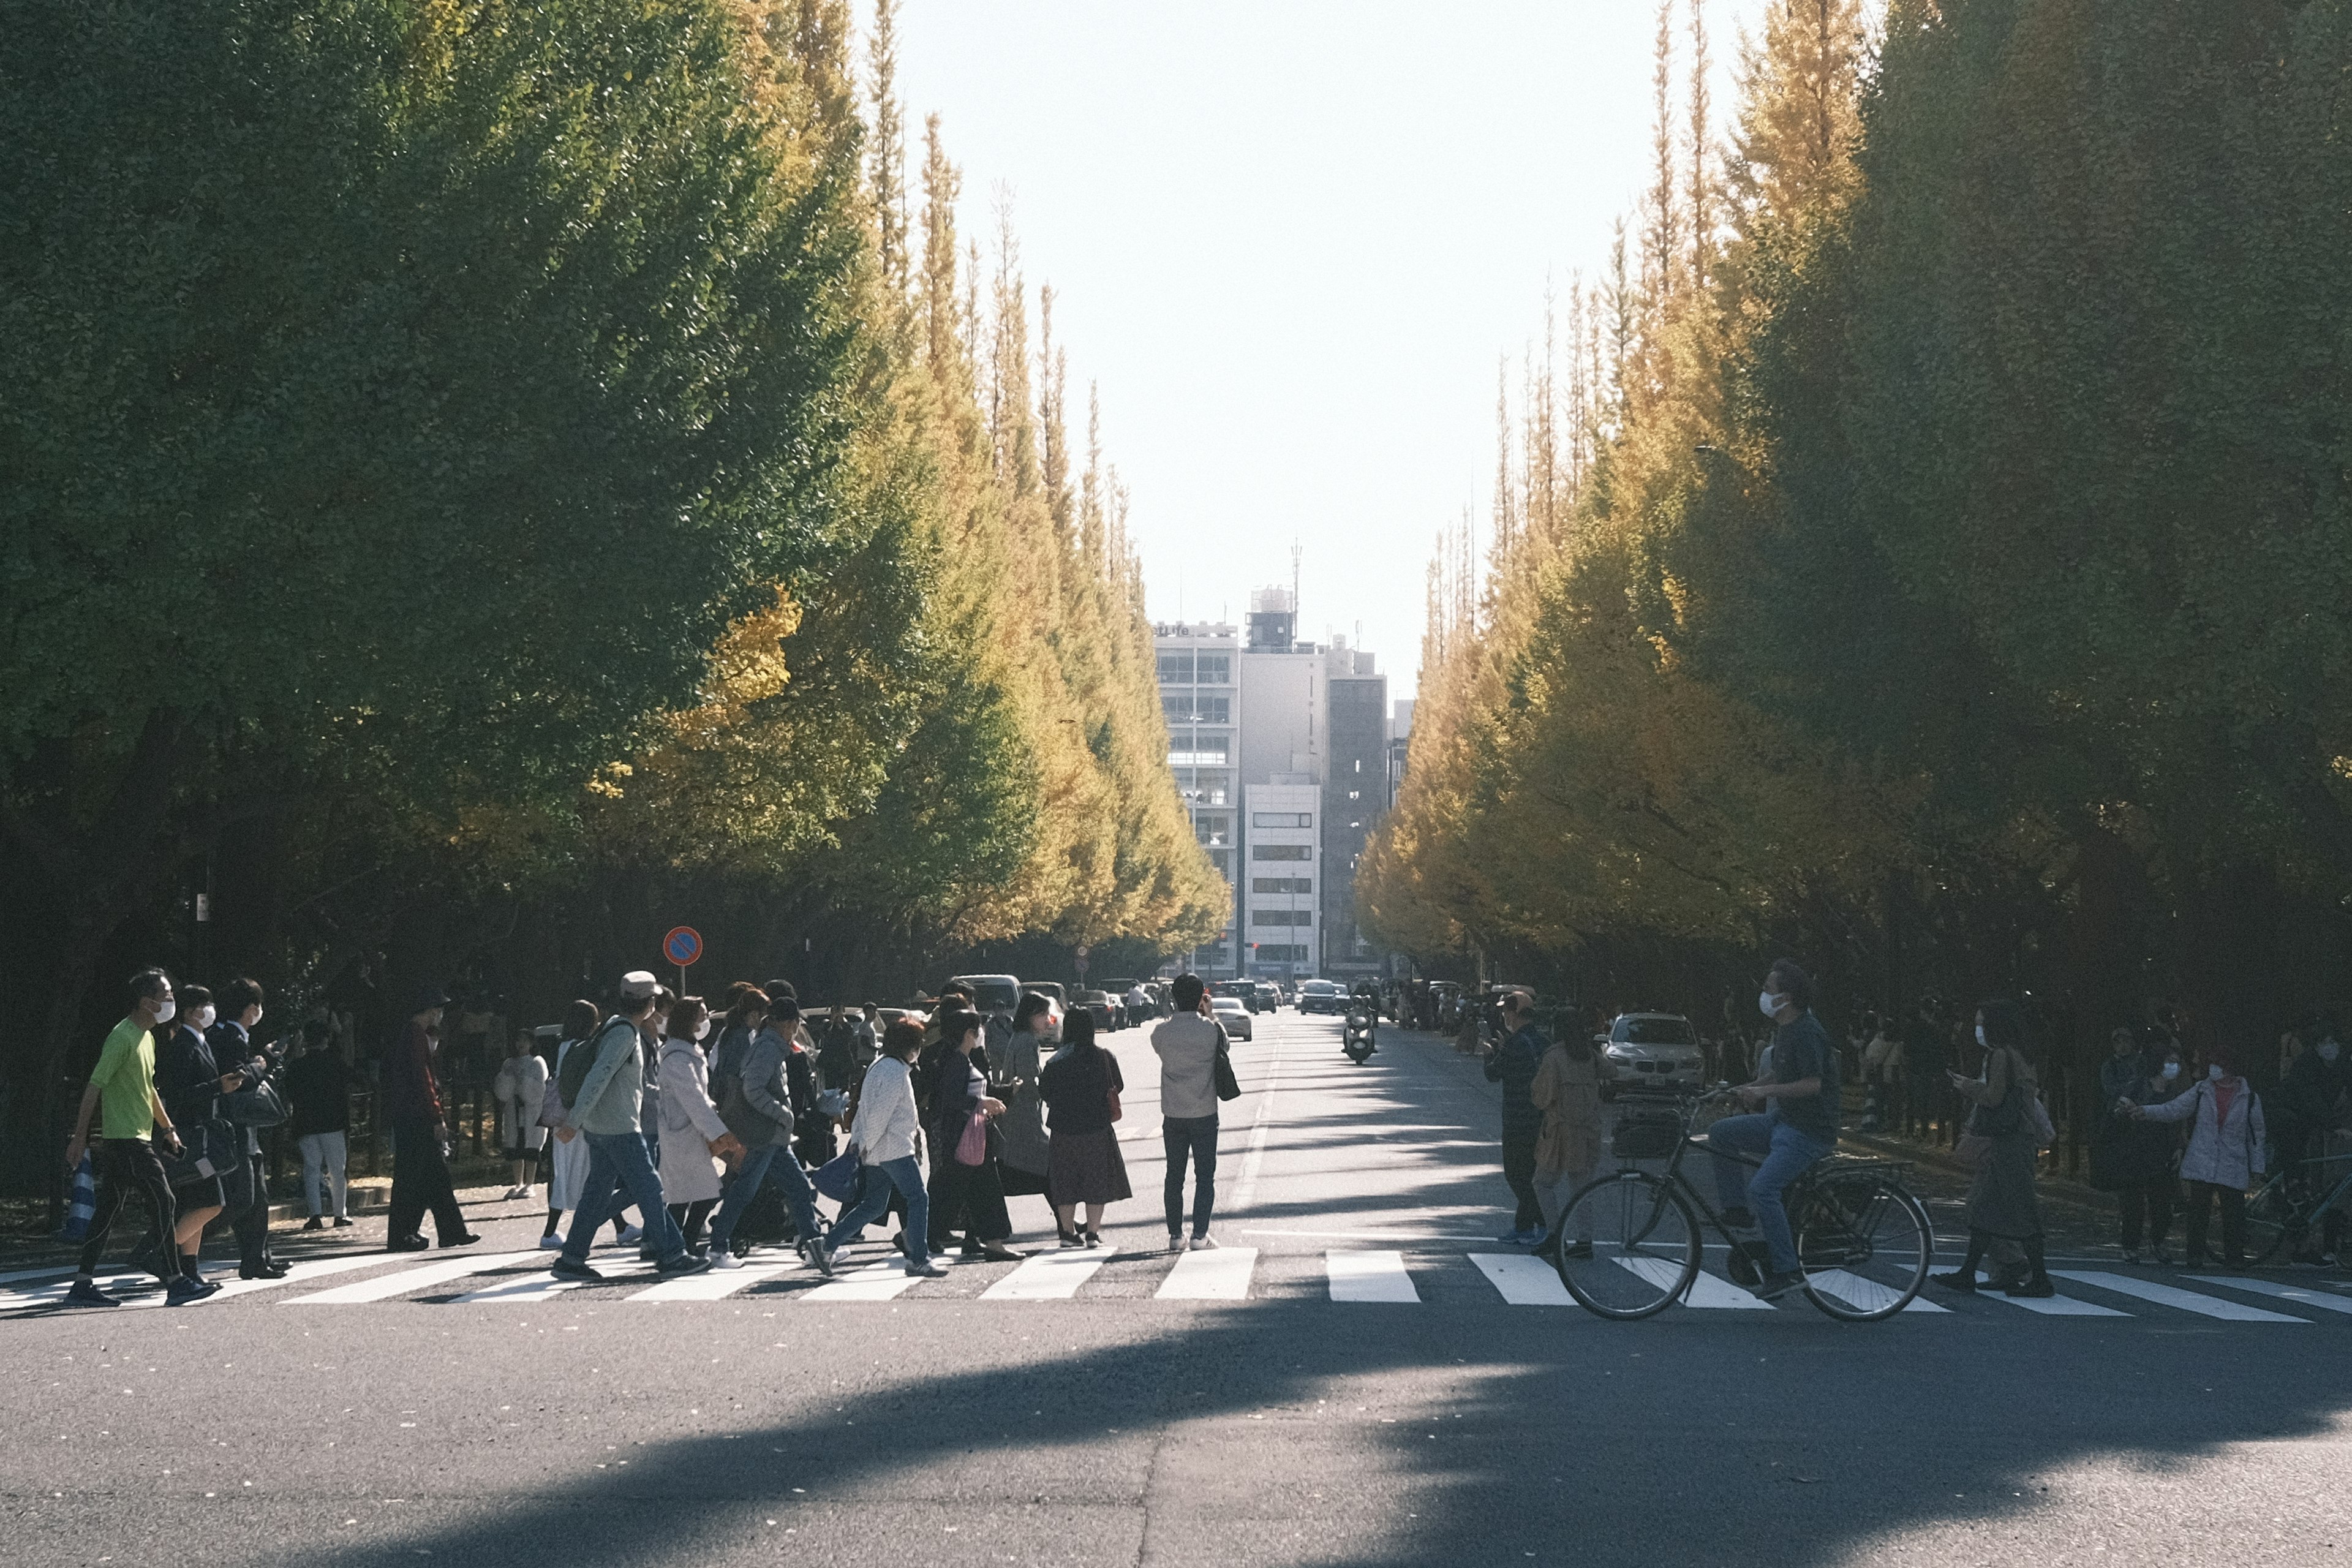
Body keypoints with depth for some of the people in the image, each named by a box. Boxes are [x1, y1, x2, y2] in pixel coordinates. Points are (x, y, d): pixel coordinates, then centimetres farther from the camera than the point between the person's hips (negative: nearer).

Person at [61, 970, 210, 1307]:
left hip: (137, 1138, 10)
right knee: (163, 1204, -10)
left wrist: (168, 1128, 28)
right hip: (127, 1140, -10)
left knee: (108, 1212, 9)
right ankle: (175, 1282, -8)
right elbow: (94, 1086, -17)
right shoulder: (123, 1037, -15)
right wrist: (79, 1138, -19)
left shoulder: (146, 1038, 17)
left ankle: (83, 1285, 10)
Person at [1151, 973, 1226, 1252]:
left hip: (1173, 1115, 2)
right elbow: (1223, 1044, 11)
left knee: (1174, 1176, 9)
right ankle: (1200, 1235, 0)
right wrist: (1209, 1014, 18)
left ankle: (1175, 1235, 9)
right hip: (1204, 1114, -2)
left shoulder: (1162, 1032, -7)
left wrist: (1176, 1014, 16)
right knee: (1205, 1176, 5)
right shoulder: (1211, 1030, -11)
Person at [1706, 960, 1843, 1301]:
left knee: (1762, 1188, -22)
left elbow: (1812, 1084, -25)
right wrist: (1749, 1087, 10)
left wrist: (1765, 1091, -24)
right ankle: (1738, 1212, 7)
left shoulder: (1807, 1032, -18)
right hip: (1782, 1121, 10)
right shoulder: (1784, 1030, 13)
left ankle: (1786, 1271, -16)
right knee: (1720, 1134, 5)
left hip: (1809, 1132, -10)